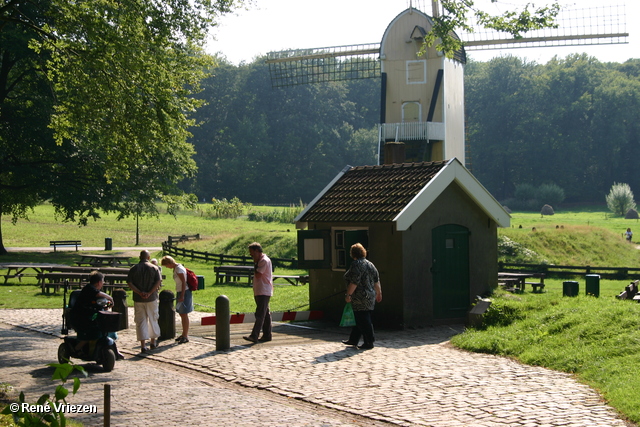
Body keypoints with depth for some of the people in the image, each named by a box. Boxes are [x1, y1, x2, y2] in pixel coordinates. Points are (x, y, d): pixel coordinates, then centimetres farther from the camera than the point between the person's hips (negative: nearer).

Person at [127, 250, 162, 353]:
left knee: (140, 322, 4)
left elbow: (129, 283, -7)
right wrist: (150, 293, -14)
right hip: (151, 298, 0)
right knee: (153, 320, 14)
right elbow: (158, 282, -12)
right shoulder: (154, 268, -2)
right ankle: (153, 342, 24)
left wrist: (139, 293, -12)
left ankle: (143, 345, 0)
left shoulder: (134, 269, 2)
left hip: (138, 299, 0)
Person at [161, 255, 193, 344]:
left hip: (184, 292, -10)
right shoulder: (176, 268, 12)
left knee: (184, 314, -6)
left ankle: (186, 336, -3)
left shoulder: (179, 269, -18)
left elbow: (184, 282, -22)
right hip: (179, 292, 10)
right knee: (181, 314, 15)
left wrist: (182, 296, -23)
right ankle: (184, 334, 24)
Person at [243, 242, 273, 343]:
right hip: (259, 292, 10)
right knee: (265, 314, 12)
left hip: (264, 292, -10)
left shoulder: (265, 261, -13)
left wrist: (255, 264, -7)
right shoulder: (259, 261, 18)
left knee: (260, 314, -14)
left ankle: (254, 336, -21)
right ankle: (267, 335, 16)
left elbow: (258, 275, -18)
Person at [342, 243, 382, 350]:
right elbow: (376, 281, 16)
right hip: (370, 296, 9)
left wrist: (348, 294, -18)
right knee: (360, 320, 15)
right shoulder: (370, 264, 13)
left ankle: (369, 342, -2)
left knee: (363, 321, -4)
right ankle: (353, 340, 24)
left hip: (360, 299, -9)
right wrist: (378, 293, 25)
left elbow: (354, 282, -21)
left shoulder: (356, 265, -13)